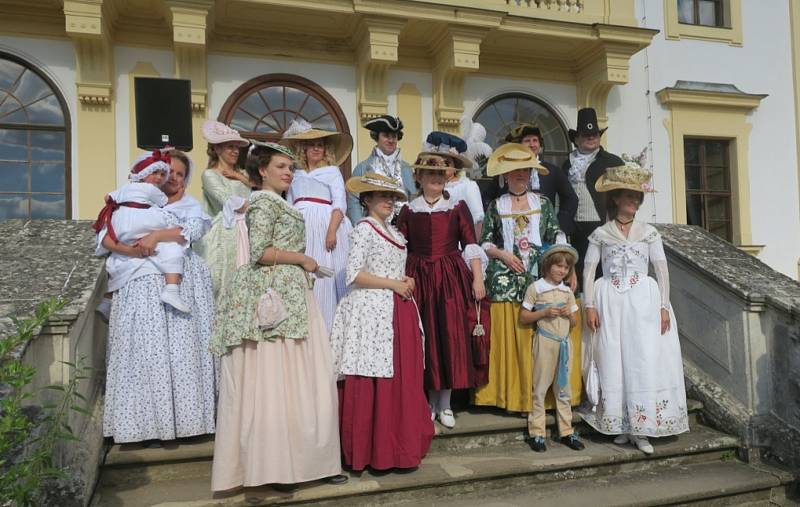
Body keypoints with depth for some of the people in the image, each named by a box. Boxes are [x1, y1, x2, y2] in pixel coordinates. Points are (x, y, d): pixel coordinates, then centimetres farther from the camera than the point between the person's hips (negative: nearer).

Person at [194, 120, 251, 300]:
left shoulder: (242, 174, 22)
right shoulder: (210, 175, 2)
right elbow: (228, 200, -10)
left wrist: (241, 178, 0)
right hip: (223, 236, -5)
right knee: (222, 287, -9)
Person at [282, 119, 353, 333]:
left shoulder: (332, 171, 8)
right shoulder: (296, 175, 20)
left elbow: (340, 204, -3)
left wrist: (332, 231, -15)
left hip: (325, 225, -4)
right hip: (299, 229, 4)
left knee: (324, 279, -6)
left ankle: (325, 329, -1)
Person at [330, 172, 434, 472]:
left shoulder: (391, 231, 19)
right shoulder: (364, 229, -6)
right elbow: (355, 275, -14)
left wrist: (406, 281, 5)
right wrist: (394, 284, -13)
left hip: (398, 312, 9)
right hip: (373, 311, -8)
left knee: (403, 381, 8)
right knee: (373, 387, -4)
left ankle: (400, 447, 18)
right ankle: (373, 453, 6)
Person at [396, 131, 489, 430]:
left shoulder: (458, 208, 4)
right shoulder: (409, 210, 6)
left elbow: (471, 245, 1)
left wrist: (478, 279, -6)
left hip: (452, 278, 0)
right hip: (419, 279, 1)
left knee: (451, 338, 0)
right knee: (424, 339, 4)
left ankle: (445, 404, 15)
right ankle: (429, 401, 20)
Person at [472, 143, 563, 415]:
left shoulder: (543, 203, 10)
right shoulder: (495, 206, 8)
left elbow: (556, 239, 10)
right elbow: (484, 243, 9)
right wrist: (503, 254, -7)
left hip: (537, 278, 1)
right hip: (504, 280, 0)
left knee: (534, 338, -2)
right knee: (506, 336, -2)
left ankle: (533, 395, 8)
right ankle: (507, 394, 8)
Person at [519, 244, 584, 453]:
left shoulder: (567, 291, 11)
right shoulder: (536, 288, -4)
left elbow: (574, 324, 16)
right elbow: (523, 317, -5)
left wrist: (570, 314, -5)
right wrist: (544, 313, -17)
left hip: (564, 343, 5)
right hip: (545, 341, -5)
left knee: (563, 389, 11)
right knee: (541, 387, -1)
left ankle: (566, 431, 18)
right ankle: (536, 433, 7)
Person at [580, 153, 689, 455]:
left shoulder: (649, 232, 9)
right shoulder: (600, 234, 5)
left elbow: (661, 269, 5)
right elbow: (589, 270, 2)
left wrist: (664, 306, -4)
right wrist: (590, 305, -8)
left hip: (644, 301, 1)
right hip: (611, 302, -1)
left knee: (645, 361, -3)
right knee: (613, 361, -1)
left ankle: (640, 429, 4)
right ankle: (621, 425, 9)